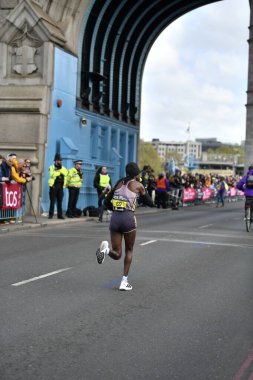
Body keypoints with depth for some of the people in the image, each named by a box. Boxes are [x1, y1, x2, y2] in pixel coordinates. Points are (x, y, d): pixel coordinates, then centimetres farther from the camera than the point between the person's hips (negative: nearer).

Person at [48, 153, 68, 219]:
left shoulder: (62, 168, 16)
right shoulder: (51, 167, 2)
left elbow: (65, 173, -2)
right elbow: (52, 175, -17)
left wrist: (61, 168, -11)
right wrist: (59, 172, -13)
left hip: (60, 186, 4)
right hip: (53, 186, -4)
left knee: (60, 201, 4)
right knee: (52, 201, -2)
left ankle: (60, 215, 8)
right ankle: (51, 214, 3)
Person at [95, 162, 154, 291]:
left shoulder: (119, 183, 16)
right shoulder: (138, 185, 4)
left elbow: (107, 201, 19)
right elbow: (150, 203, 10)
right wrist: (142, 192, 24)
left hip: (114, 218, 3)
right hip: (128, 218, -3)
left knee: (116, 254, 8)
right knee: (129, 250, 17)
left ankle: (106, 249, -26)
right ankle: (124, 282, 11)